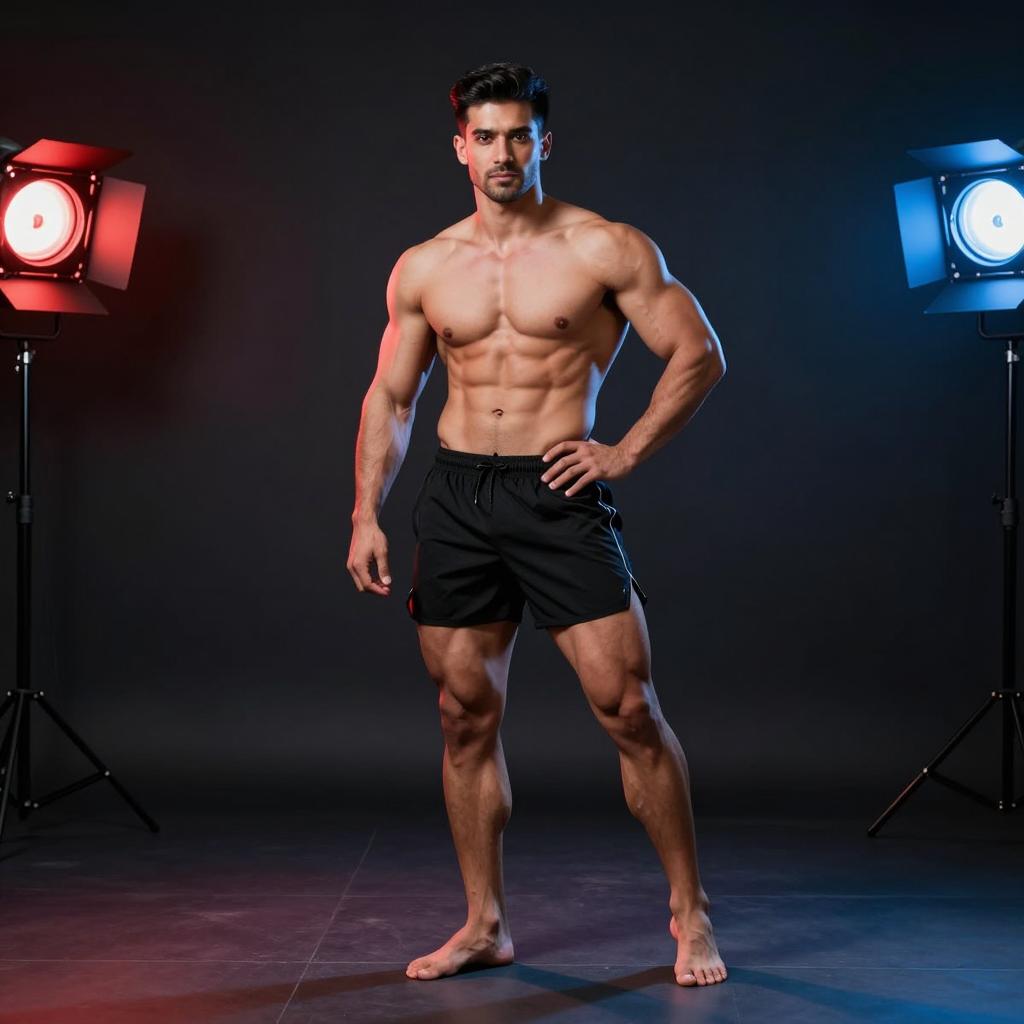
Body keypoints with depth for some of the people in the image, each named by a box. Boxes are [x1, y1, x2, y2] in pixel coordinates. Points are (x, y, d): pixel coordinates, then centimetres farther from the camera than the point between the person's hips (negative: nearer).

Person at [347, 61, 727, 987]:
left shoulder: (607, 249, -2)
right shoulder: (422, 269, 9)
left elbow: (700, 355, 0)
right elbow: (390, 397, 15)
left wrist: (626, 453, -8)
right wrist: (366, 514, 6)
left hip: (559, 495, -3)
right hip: (456, 497, 4)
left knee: (628, 708, -7)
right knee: (466, 719, 7)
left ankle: (690, 913, 9)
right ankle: (486, 924, 19)